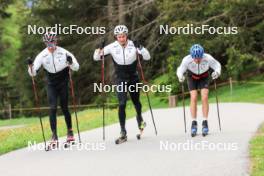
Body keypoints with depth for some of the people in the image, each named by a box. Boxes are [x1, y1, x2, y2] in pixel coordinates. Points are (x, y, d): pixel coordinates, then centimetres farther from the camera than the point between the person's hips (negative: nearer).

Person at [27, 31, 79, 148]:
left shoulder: (64, 53, -11)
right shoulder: (42, 55, -7)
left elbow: (76, 67, -8)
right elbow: (33, 73, -9)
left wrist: (71, 63, -30)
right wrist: (31, 66, -31)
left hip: (63, 83, -1)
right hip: (51, 85, 1)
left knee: (64, 108, 2)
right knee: (52, 109, -10)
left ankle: (70, 132, 22)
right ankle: (54, 137, -13)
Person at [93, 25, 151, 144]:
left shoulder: (133, 45, -10)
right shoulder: (112, 47, -10)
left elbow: (147, 57, -12)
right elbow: (96, 58, -5)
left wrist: (140, 48, -28)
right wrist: (99, 50, -26)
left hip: (133, 78, 1)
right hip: (120, 79, -1)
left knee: (136, 101, 18)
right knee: (122, 104, -16)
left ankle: (139, 118, 52)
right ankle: (123, 133, -15)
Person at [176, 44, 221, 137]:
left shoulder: (208, 58, -34)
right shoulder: (187, 60, -35)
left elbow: (217, 65, -18)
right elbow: (180, 69, -24)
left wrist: (217, 72, -39)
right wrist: (180, 76, -46)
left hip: (204, 77, 0)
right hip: (192, 77, 0)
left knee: (204, 98, -15)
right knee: (194, 98, -14)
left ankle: (205, 123, -9)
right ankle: (194, 124, -7)